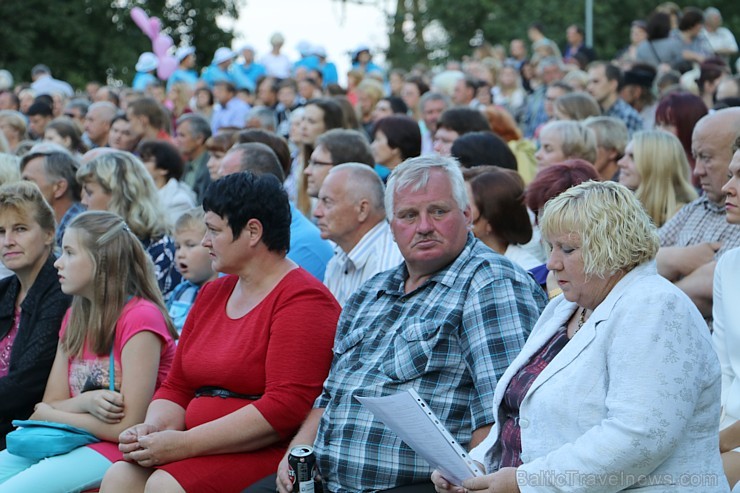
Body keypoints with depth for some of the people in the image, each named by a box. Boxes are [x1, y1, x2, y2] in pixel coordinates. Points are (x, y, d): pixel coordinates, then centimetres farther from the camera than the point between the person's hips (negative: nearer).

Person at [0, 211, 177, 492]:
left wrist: (47, 415, -3)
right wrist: (86, 402, -13)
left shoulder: (140, 317, -12)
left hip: (117, 449, -8)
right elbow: (50, 405, 11)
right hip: (73, 443, 8)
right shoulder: (74, 318, 14)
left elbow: (128, 426, -15)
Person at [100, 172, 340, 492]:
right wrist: (153, 428, -5)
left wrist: (185, 443, -19)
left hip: (270, 454, -7)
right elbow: (176, 387, 19)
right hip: (203, 451, 8)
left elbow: (287, 407, -19)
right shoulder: (211, 294, 19)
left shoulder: (303, 300, -8)